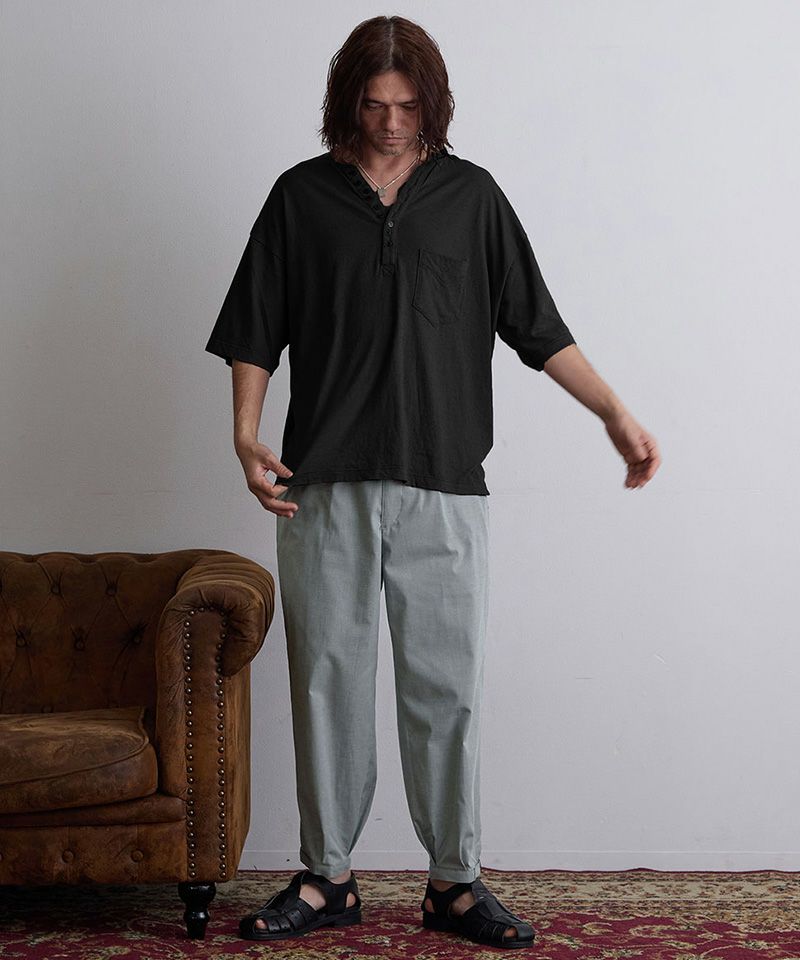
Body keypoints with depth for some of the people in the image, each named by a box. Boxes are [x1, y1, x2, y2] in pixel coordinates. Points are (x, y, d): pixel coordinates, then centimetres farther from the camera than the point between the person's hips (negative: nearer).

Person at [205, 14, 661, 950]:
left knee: (447, 687, 1)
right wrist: (246, 435, -6)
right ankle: (326, 878, 16)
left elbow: (535, 326, 9)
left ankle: (455, 880, 12)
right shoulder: (301, 196, 7)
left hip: (442, 486, 0)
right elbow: (254, 331, 7)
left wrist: (614, 413, 1)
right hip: (323, 486, 0)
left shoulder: (471, 194, 9)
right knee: (328, 680, 5)